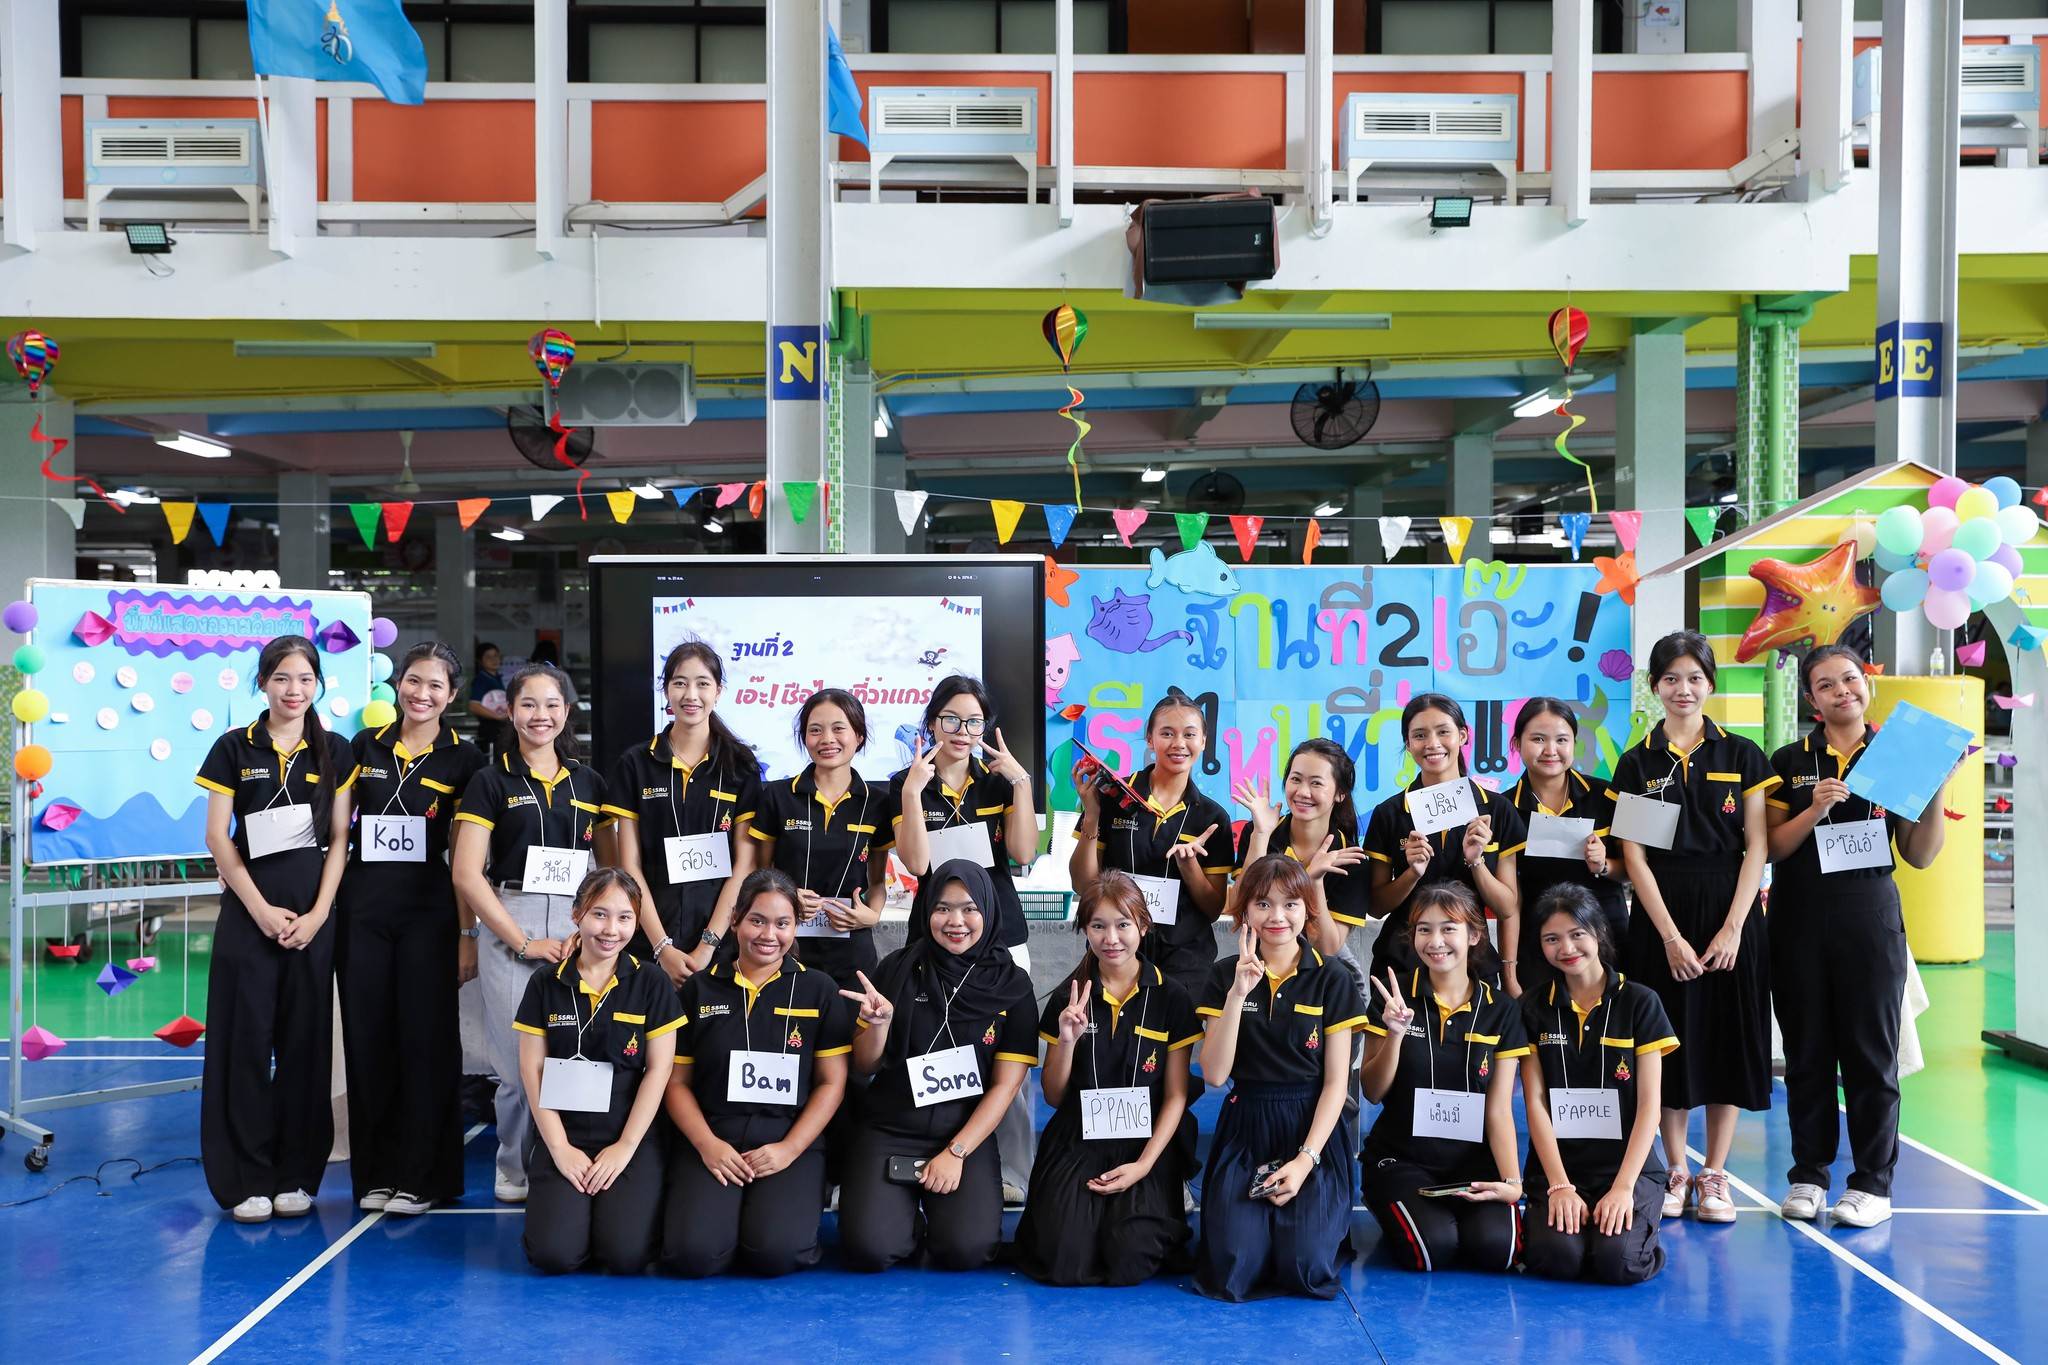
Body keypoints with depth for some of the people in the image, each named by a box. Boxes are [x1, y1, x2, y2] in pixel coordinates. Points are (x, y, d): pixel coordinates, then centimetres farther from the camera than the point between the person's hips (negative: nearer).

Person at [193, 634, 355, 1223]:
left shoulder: (334, 751, 6)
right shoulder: (234, 748, 2)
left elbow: (339, 838, 3)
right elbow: (217, 836, -1)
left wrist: (318, 913, -7)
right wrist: (261, 909, -9)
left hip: (313, 911, 1)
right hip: (249, 907, -1)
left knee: (306, 1041, 5)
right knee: (247, 1040, 0)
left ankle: (296, 1175, 14)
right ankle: (247, 1180, 7)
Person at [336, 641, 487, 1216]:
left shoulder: (463, 759, 0)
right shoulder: (366, 746, 8)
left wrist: (468, 933, -5)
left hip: (429, 911, -3)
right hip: (363, 909, 3)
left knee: (426, 1040, -1)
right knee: (367, 1039, 6)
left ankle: (421, 1178, 9)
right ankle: (374, 1173, 17)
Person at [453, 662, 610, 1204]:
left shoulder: (589, 784, 13)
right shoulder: (491, 782, 4)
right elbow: (467, 874, -4)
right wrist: (523, 941, -9)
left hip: (577, 930, 2)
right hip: (510, 928, -2)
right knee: (521, 1062, -4)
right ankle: (514, 1171, 16)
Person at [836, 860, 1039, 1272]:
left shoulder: (1012, 986, 0)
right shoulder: (898, 968, 1)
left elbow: (1005, 1085, -1)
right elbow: (864, 1067, 5)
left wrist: (956, 1152, -11)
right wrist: (879, 1022, -16)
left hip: (966, 1134, 0)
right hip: (888, 1131, 0)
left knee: (966, 1249, -24)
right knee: (867, 1249, -22)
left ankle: (936, 1212, 10)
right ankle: (906, 1214, 12)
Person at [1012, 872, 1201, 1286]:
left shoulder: (1170, 999, -1)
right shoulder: (1066, 999, 3)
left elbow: (1176, 1095, -1)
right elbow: (1054, 1097, 6)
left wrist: (1144, 1164, -13)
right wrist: (1066, 1041, -13)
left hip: (1147, 1145, -1)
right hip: (1077, 1143, 1)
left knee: (1128, 1263, -21)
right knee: (1062, 1262, -19)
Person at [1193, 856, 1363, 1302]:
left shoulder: (1332, 980, -1)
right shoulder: (1225, 975, 2)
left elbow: (1336, 1081, -3)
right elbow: (1215, 1074, -8)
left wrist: (1306, 1160, -14)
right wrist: (1238, 993, -18)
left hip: (1313, 1129, -1)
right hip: (1245, 1132, 1)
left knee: (1305, 1267, -18)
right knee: (1231, 1271, -16)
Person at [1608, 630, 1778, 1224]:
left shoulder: (1741, 755, 3)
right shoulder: (1637, 763, 3)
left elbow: (1757, 846, -1)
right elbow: (1634, 856, -2)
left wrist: (1733, 927, -11)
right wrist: (1670, 935, -10)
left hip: (1729, 914, 0)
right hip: (1662, 916, 0)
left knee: (1727, 1040, 3)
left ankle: (1715, 1175, 14)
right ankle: (1676, 1171, 16)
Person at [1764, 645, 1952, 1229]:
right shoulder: (1790, 763, 4)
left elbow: (1920, 855, 4)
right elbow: (1771, 848, -1)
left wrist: (1937, 792, -9)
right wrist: (1814, 810, -16)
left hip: (1870, 917, -1)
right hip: (1799, 918, 1)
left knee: (1871, 1051, 2)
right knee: (1807, 1050, 7)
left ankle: (1873, 1181, 11)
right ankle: (1808, 1174, 17)